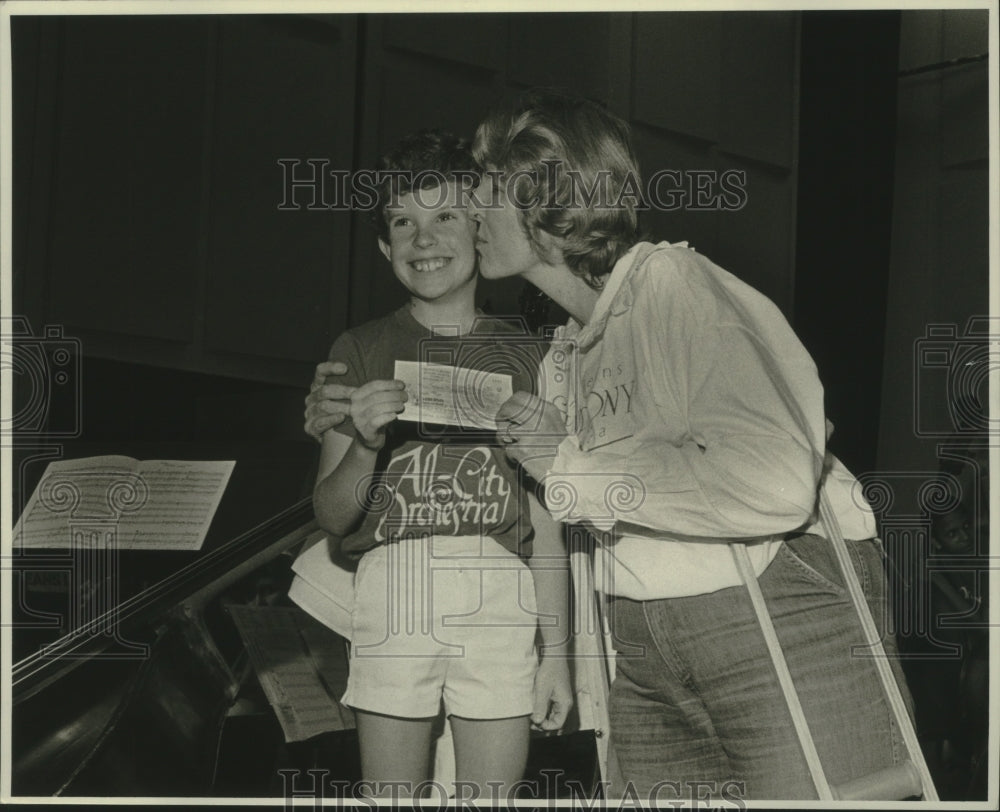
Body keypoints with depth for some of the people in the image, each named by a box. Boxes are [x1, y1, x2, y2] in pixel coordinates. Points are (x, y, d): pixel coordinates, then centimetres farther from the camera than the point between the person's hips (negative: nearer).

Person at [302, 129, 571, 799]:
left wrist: (557, 651, 9)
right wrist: (366, 443, -11)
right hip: (391, 587, 0)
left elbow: (544, 518, 13)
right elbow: (331, 517, 9)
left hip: (500, 593, 0)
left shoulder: (522, 353, 14)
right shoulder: (362, 350, 12)